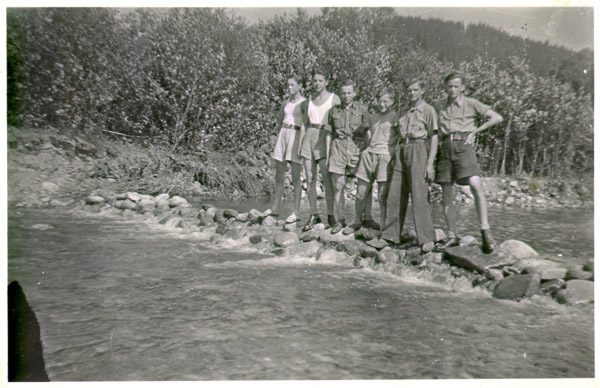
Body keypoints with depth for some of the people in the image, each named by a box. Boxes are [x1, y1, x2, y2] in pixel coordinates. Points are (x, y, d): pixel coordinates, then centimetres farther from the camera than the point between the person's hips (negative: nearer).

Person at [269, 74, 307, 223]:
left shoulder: (304, 103, -5)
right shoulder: (285, 102, 15)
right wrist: (282, 131, 14)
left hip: (296, 136, -7)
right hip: (283, 135, 7)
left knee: (296, 178, -6)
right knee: (279, 175, 9)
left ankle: (296, 212, -2)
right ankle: (275, 208, 17)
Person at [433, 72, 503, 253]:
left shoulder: (471, 103, 6)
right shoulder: (438, 106, 17)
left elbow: (497, 118, 2)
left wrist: (474, 132, -2)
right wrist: (439, 138, 12)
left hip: (463, 147, -4)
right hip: (445, 148, 4)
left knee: (476, 186, -23)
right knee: (446, 195, 2)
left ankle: (486, 233, -20)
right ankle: (452, 237, 10)